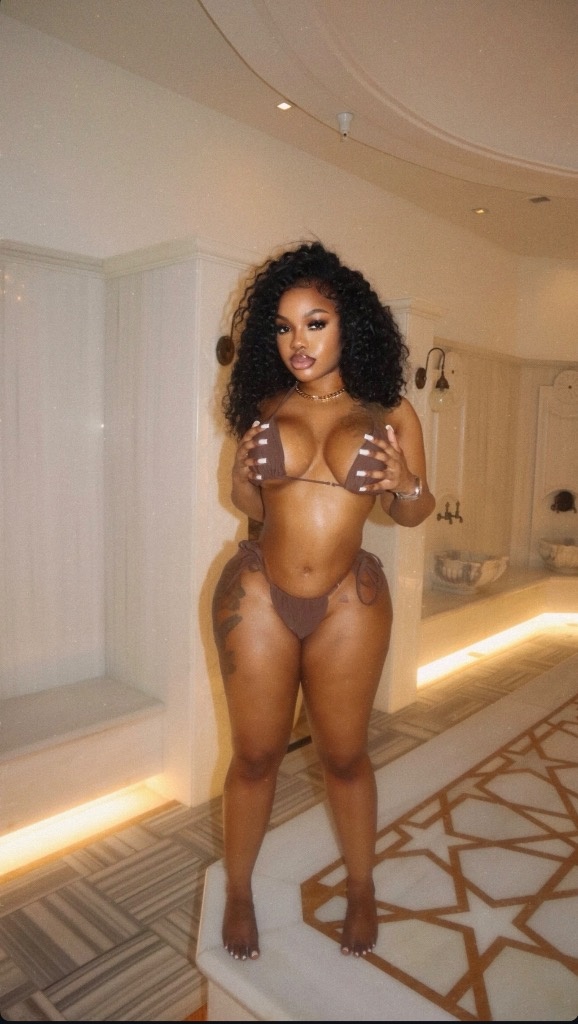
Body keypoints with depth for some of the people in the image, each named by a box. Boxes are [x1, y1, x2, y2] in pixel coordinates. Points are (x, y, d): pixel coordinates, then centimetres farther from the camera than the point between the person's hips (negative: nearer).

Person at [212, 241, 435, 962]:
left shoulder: (389, 412, -3)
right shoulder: (265, 406, 1)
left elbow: (415, 514, 6)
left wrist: (404, 485, -16)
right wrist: (243, 475, -11)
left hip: (348, 603, 0)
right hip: (257, 595, 1)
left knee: (344, 754, 15)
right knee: (255, 755, 12)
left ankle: (361, 889, 40)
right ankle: (238, 892, 36)